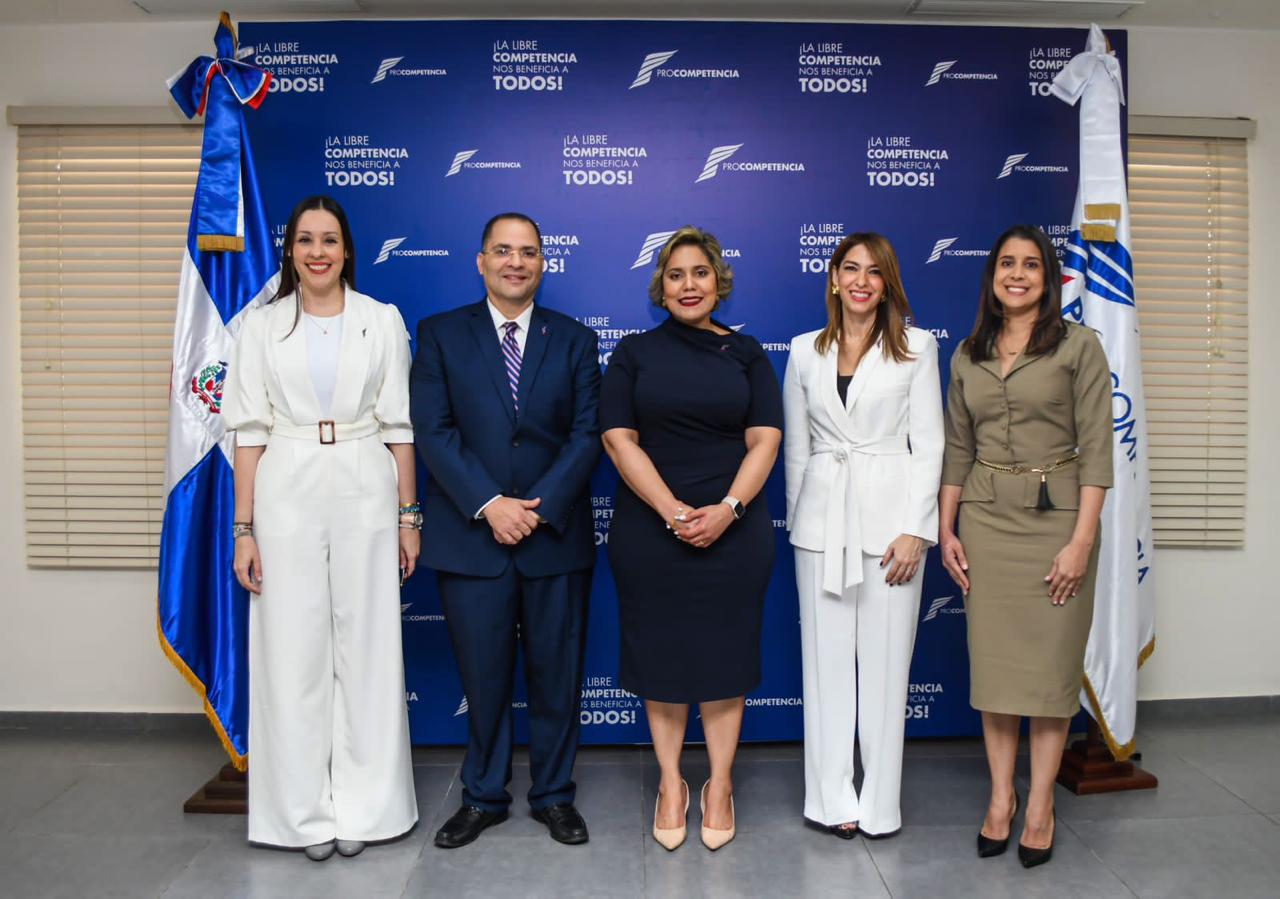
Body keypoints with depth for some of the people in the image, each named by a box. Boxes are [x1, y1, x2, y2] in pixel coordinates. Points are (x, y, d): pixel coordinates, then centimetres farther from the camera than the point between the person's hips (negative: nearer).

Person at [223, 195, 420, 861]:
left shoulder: (382, 320, 5)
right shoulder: (263, 325, 6)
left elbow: (398, 425, 5)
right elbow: (250, 430, 4)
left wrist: (409, 517, 2)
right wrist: (244, 529, -1)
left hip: (365, 494, 0)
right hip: (287, 497, 1)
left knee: (367, 649, 4)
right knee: (294, 651, 4)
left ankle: (363, 806, 19)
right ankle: (307, 812, 19)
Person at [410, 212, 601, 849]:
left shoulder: (575, 341, 7)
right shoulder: (440, 335, 5)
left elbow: (587, 433, -1)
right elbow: (432, 431, -4)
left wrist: (540, 507, -13)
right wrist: (490, 505, -14)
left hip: (556, 534, 1)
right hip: (471, 536, 0)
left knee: (556, 673, 10)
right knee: (482, 676, 10)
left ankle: (554, 794, 28)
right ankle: (483, 796, 29)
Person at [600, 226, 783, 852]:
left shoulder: (747, 354, 7)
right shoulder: (634, 354, 4)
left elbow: (764, 441, -1)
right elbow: (619, 439, -5)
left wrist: (726, 509, -16)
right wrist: (673, 512, -15)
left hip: (732, 531, 1)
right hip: (649, 531, 0)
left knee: (724, 654, 7)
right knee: (660, 655, 7)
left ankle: (719, 785, 24)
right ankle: (670, 783, 24)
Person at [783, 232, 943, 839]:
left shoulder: (916, 347, 4)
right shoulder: (805, 351, 9)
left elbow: (928, 444, -1)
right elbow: (795, 447, 11)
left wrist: (915, 529, -9)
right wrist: (797, 521, 8)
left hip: (890, 516, -2)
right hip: (822, 520, 2)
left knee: (884, 659, 4)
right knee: (826, 658, 6)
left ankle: (880, 804, 18)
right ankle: (831, 799, 19)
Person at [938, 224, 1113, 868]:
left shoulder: (1078, 346, -2)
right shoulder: (968, 355, 9)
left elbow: (1095, 448, -7)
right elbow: (957, 449, 10)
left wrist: (1082, 539, -13)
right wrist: (945, 531, 5)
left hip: (1055, 517, -3)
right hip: (985, 519, 3)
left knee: (1052, 662, 3)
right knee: (992, 658, 8)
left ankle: (1040, 805, 17)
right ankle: (1000, 796, 20)